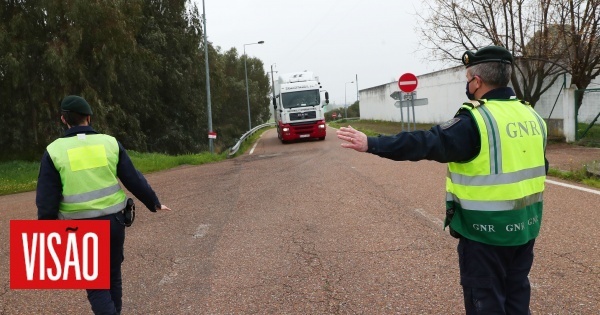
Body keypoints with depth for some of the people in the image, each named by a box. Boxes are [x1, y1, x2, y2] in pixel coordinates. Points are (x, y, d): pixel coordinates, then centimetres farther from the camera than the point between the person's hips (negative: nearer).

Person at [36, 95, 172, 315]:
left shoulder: (55, 151, -6)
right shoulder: (110, 143, -2)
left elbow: (47, 201, -7)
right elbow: (134, 180, 1)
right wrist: (154, 204, 15)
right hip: (113, 221, 2)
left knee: (95, 285, 7)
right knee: (113, 276, 21)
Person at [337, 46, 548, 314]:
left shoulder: (475, 121, -20)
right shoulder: (532, 117, 5)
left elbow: (426, 143, -26)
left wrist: (372, 144, -25)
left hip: (486, 231, -7)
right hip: (525, 227, 8)